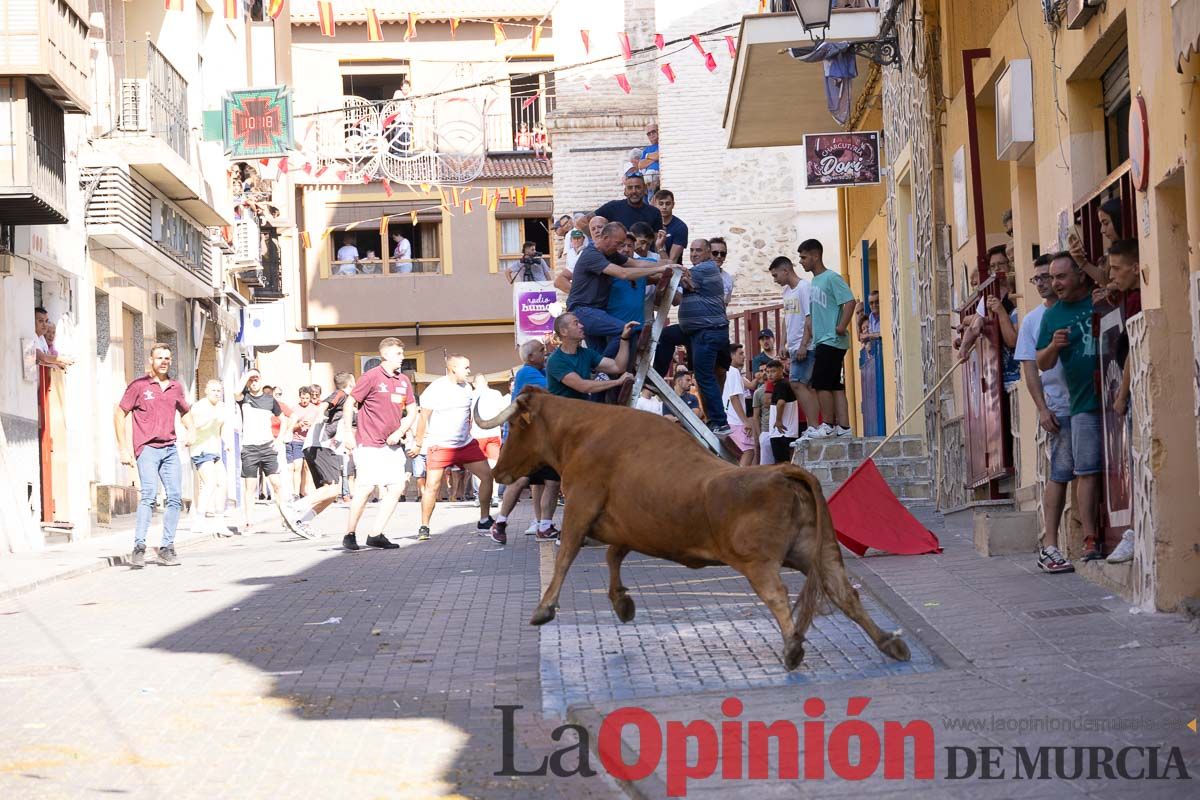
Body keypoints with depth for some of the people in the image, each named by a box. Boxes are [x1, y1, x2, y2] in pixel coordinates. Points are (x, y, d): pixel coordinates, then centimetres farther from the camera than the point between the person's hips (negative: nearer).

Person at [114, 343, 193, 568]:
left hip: (170, 448, 5)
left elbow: (184, 411, 33)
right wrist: (123, 448, -2)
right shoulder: (139, 385, 1)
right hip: (147, 448, -5)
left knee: (175, 497, 0)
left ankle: (167, 548, 8)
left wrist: (190, 430, 12)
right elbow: (119, 414, 3)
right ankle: (139, 547, -22)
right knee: (149, 494, -20)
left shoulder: (176, 387, 15)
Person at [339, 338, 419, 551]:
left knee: (398, 486, -1)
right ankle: (350, 535, 2)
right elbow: (351, 403, -5)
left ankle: (375, 534, 5)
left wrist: (399, 432, -1)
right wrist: (348, 433, -8)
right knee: (366, 487, -12)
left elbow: (412, 410, 15)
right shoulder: (372, 377, -8)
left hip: (392, 444, 7)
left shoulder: (403, 380, 11)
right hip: (369, 443, -7)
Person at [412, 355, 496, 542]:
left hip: (466, 444, 6)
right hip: (439, 446, -6)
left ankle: (484, 520, 14)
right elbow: (423, 417, -7)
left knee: (487, 475, 1)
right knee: (432, 484, -14)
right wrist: (419, 444, -4)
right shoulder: (435, 389, -12)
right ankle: (424, 528, -3)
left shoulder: (467, 387, 7)